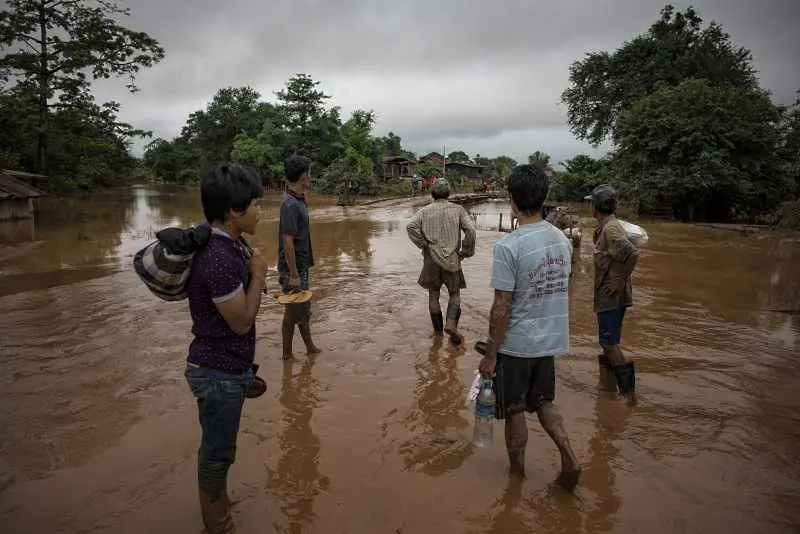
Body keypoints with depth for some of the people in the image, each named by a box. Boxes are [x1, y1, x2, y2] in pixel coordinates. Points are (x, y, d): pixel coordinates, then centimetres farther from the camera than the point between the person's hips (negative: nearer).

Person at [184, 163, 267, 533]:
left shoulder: (219, 245, 3)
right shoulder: (220, 257, -29)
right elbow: (241, 321, -20)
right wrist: (258, 275, -14)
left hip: (222, 367, 9)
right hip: (220, 373, -9)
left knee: (216, 448, 27)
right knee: (218, 452, 11)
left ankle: (217, 504, 48)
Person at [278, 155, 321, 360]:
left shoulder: (298, 199, 8)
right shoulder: (290, 204, -21)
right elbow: (287, 241, -23)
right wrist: (294, 275, -22)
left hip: (301, 265, 9)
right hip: (293, 268, -9)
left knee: (303, 309, 18)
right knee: (293, 312, 2)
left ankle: (310, 348, 32)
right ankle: (288, 354, 16)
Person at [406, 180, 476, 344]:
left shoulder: (425, 211, 5)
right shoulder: (458, 210, 3)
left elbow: (410, 226, -12)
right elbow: (470, 230, -10)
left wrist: (423, 244, -5)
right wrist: (466, 252, 0)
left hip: (431, 259, 1)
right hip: (452, 259, -1)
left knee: (433, 295, 13)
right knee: (454, 293, 13)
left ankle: (438, 330, 21)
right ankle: (451, 323, -10)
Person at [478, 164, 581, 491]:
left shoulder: (509, 246, -22)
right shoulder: (562, 239, 0)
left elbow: (501, 307, -20)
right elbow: (563, 292, 9)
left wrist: (490, 354, -11)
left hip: (516, 344, -6)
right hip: (550, 341, 6)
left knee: (514, 411, 13)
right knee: (543, 403, 24)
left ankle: (517, 473, 30)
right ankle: (569, 459, 15)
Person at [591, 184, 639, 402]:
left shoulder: (610, 229, -18)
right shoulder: (604, 228, 12)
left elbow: (633, 253, -29)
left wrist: (621, 282, -22)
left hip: (612, 296, -10)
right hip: (607, 296, 10)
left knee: (609, 341, -6)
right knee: (608, 341, 16)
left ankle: (628, 387, 0)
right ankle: (609, 384, 26)